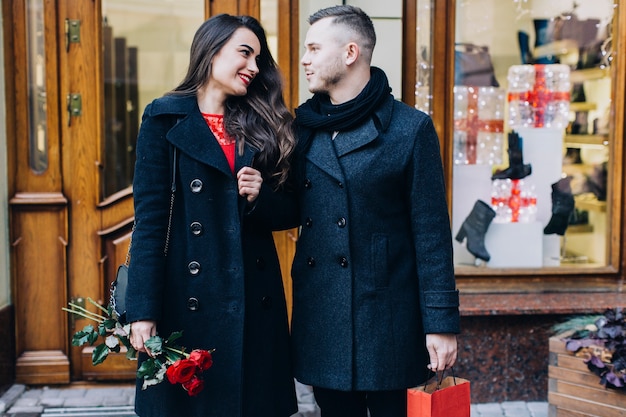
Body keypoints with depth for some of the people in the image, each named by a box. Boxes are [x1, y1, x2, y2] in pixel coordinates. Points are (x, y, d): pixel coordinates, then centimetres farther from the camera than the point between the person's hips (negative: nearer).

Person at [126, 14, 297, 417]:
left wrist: (260, 197, -10)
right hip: (188, 299, -3)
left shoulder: (262, 124, 9)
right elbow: (149, 218, -7)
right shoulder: (165, 118, -2)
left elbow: (287, 212, 12)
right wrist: (142, 311, -12)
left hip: (254, 301, 4)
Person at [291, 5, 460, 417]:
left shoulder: (410, 128, -7)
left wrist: (442, 322, -11)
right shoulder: (303, 127, 7)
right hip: (319, 320, 5)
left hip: (387, 321, -4)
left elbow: (432, 233, -9)